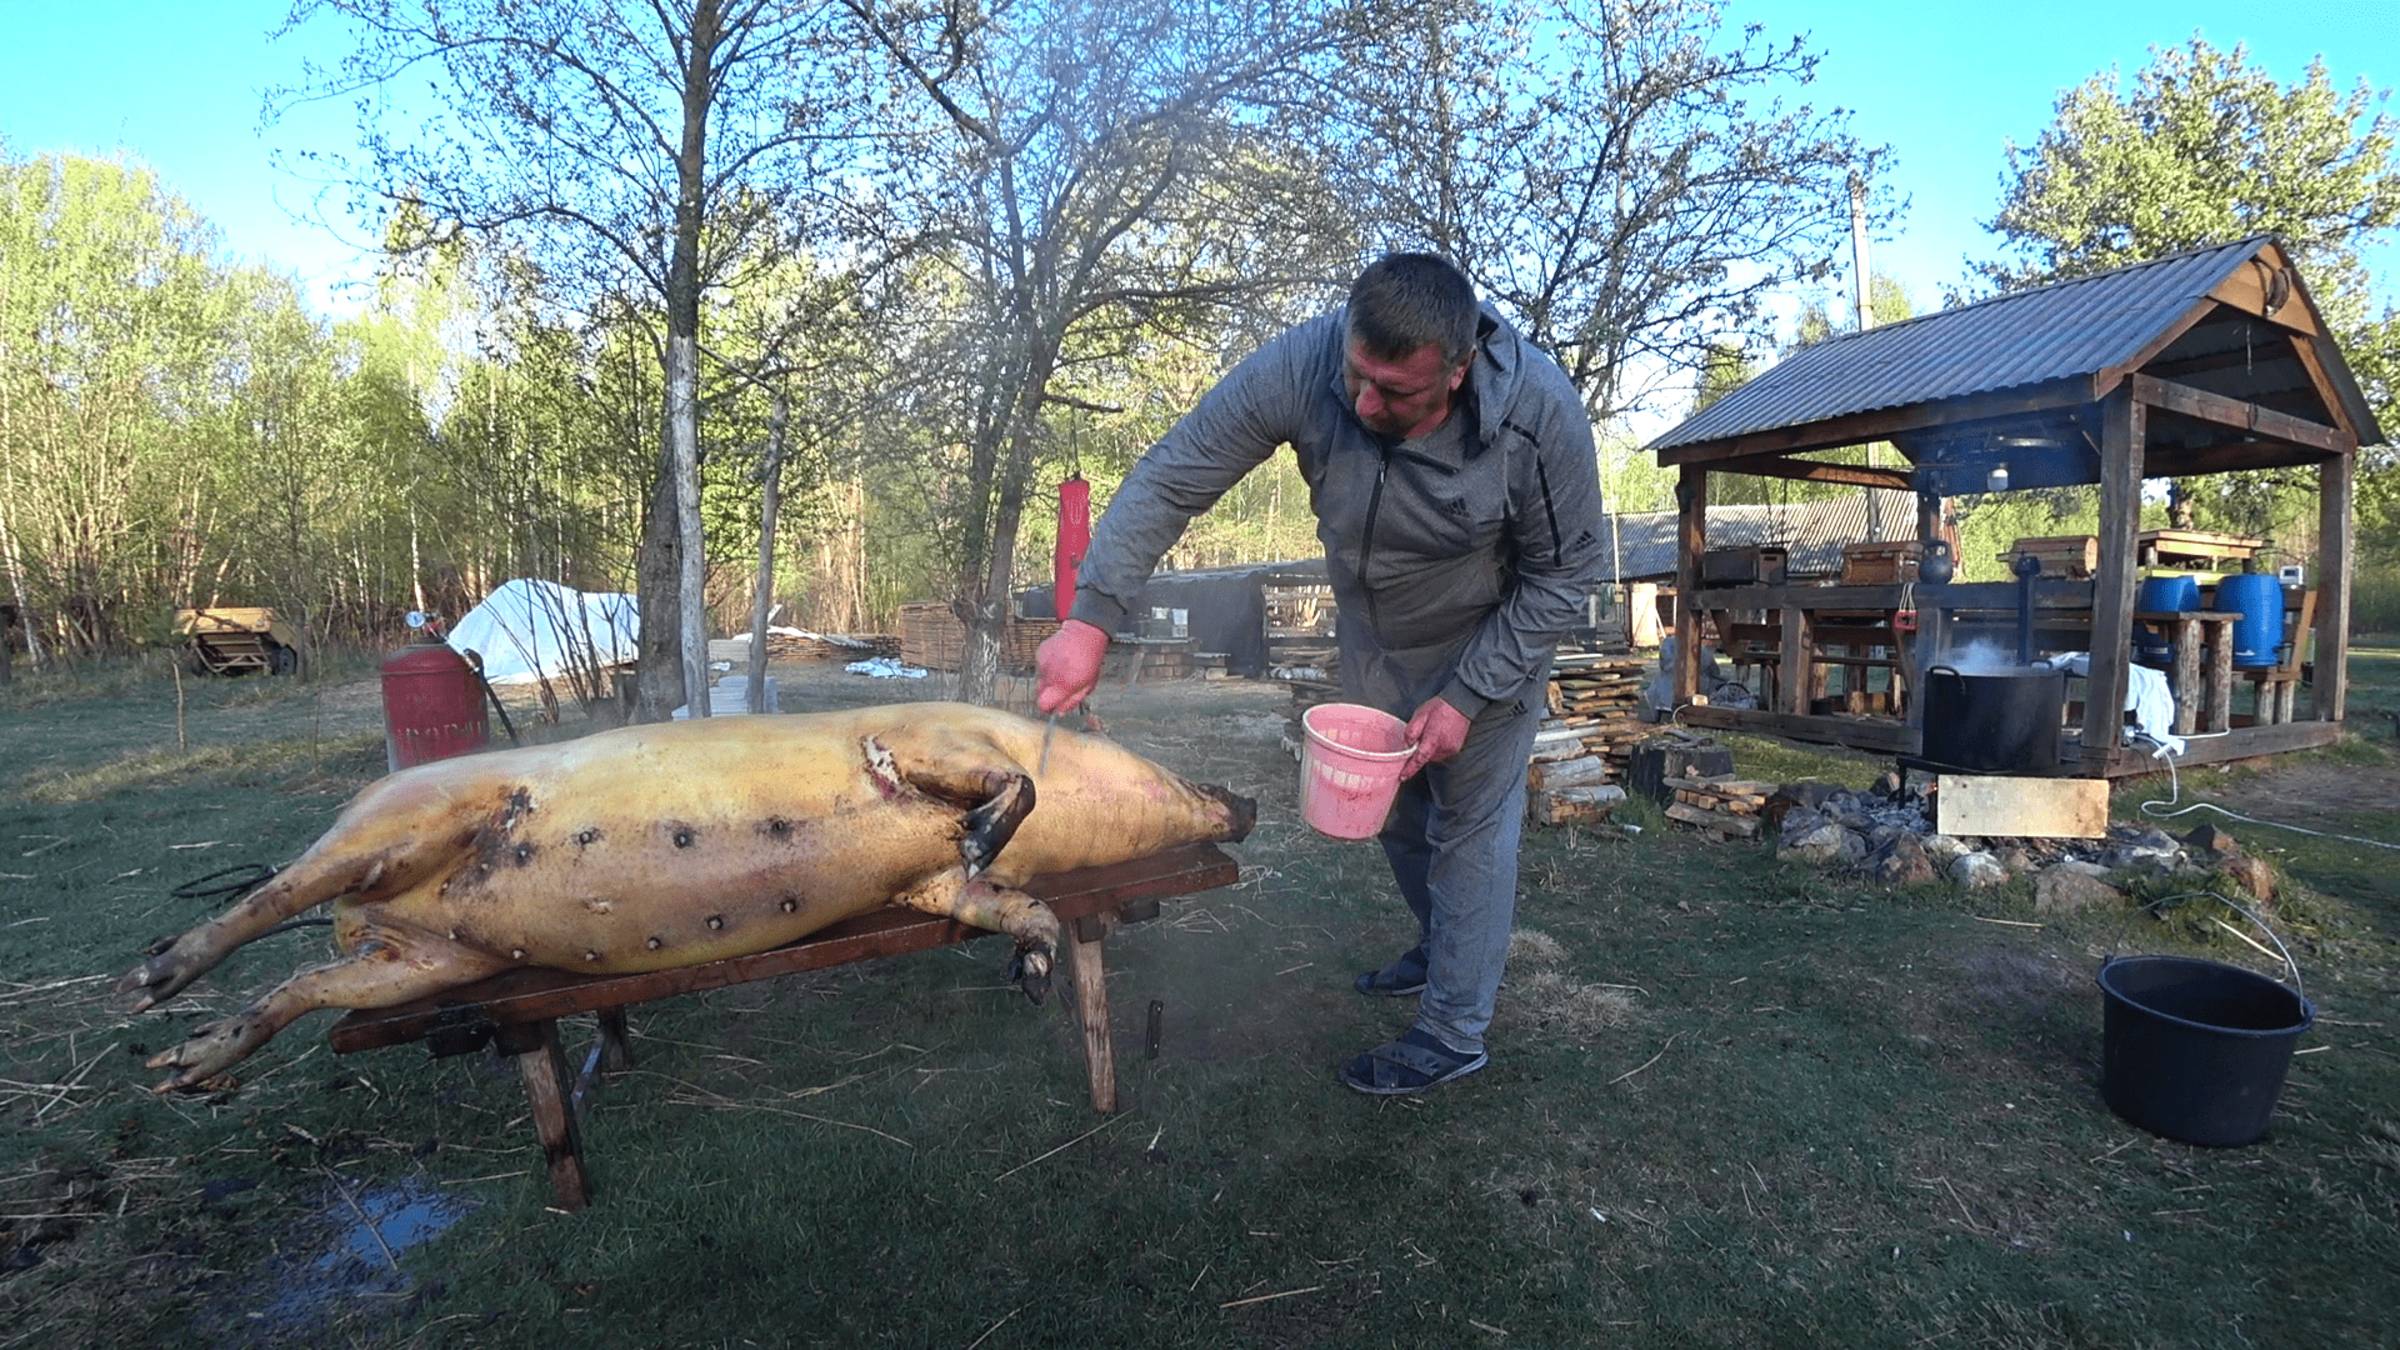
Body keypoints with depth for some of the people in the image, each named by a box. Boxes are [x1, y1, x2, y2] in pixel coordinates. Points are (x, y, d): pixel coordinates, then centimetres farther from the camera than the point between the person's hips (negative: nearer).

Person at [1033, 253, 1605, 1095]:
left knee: (1472, 828, 3)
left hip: (1489, 644, -4)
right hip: (1371, 636, 4)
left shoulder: (1540, 413, -34)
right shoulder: (1299, 368, -31)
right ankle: (1441, 948, 48)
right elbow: (1169, 481, -24)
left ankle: (1452, 1036, 22)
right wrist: (1092, 617, -31)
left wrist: (1466, 697, -23)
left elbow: (1562, 575, -19)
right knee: (1393, 808, 20)